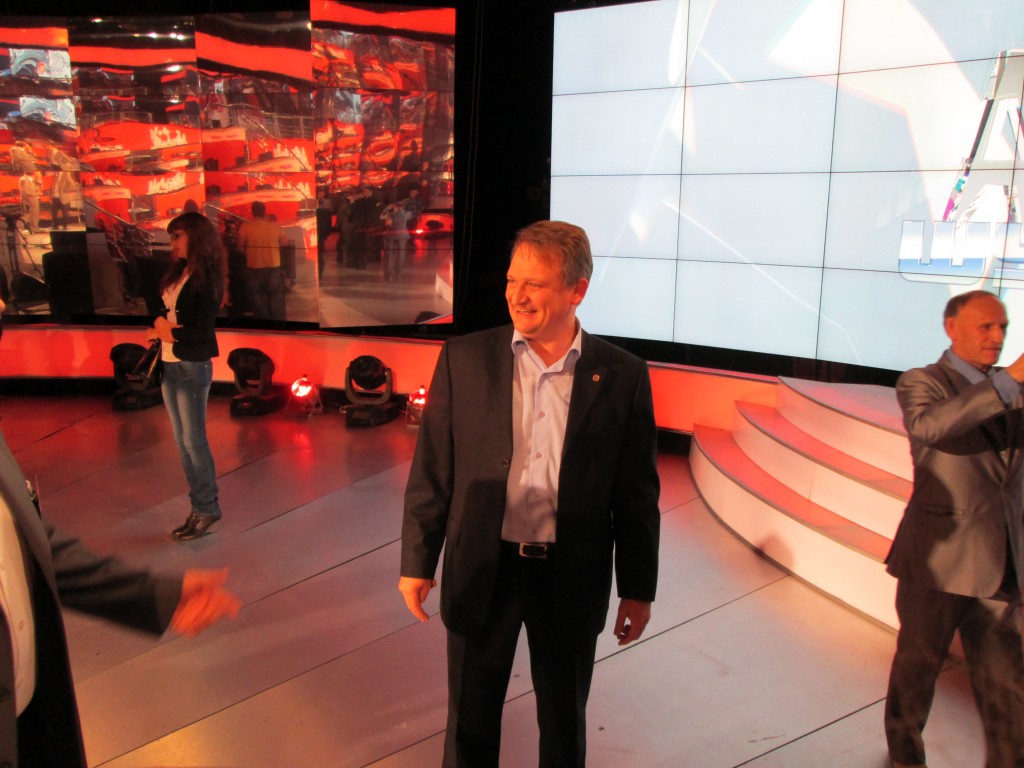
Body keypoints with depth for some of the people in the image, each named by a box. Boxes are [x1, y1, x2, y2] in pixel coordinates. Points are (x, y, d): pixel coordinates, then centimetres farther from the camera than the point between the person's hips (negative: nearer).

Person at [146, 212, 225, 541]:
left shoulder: (206, 279, -13)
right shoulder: (178, 273, 11)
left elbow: (202, 332, -17)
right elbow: (163, 314, 14)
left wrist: (164, 331, -5)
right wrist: (160, 327, -8)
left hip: (192, 366, -8)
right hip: (169, 364, 8)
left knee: (194, 441, -1)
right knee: (182, 441, 12)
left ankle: (207, 508, 13)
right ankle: (199, 507, 21)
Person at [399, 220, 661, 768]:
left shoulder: (621, 376, -7)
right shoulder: (464, 359, -7)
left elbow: (637, 493, -2)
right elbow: (430, 471, -1)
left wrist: (638, 590, 2)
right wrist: (417, 562, 1)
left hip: (572, 579, 0)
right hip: (483, 572, 0)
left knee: (564, 721, 20)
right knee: (470, 717, 19)